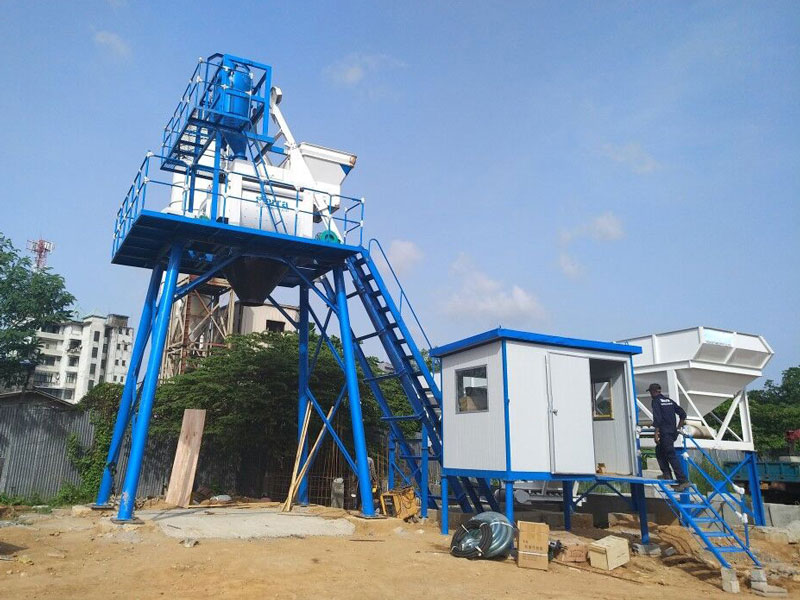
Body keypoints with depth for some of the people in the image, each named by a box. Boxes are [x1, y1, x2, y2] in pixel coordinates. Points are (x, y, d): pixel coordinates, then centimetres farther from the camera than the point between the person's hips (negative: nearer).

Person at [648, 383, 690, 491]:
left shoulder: (656, 401, -7)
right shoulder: (669, 400, 15)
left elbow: (657, 418, -17)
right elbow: (683, 414, 16)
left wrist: (656, 433, -15)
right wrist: (678, 427, 22)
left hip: (665, 433, -8)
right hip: (673, 432, 8)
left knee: (672, 456, -8)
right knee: (659, 450, 23)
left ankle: (683, 480, -11)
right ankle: (666, 474, 20)